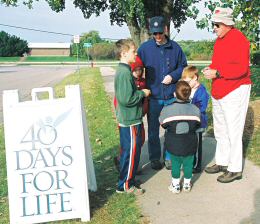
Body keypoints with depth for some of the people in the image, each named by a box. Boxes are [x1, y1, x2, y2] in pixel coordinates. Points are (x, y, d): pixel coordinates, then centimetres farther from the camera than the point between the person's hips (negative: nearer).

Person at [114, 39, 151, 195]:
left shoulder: (124, 70, 11)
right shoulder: (125, 72, -22)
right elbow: (127, 99, -27)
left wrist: (140, 92, 11)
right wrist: (143, 93, -15)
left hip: (129, 119, 10)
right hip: (130, 121, -10)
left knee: (130, 151, 20)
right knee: (131, 152, 1)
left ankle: (128, 177, 33)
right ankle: (125, 185, 12)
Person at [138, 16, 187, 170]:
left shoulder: (175, 47, 1)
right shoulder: (145, 48, -4)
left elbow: (183, 66, 10)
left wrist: (173, 76, -8)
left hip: (172, 96, 1)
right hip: (153, 96, -1)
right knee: (153, 129, 9)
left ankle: (170, 156, 27)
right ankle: (155, 158, 24)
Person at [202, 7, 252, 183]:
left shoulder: (238, 39, -15)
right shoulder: (220, 40, 13)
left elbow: (241, 69, -24)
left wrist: (217, 72, -25)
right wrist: (210, 69, 3)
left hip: (235, 91, -9)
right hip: (219, 92, 9)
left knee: (233, 132, -4)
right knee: (220, 130, 16)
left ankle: (235, 170, 6)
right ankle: (222, 163, 29)